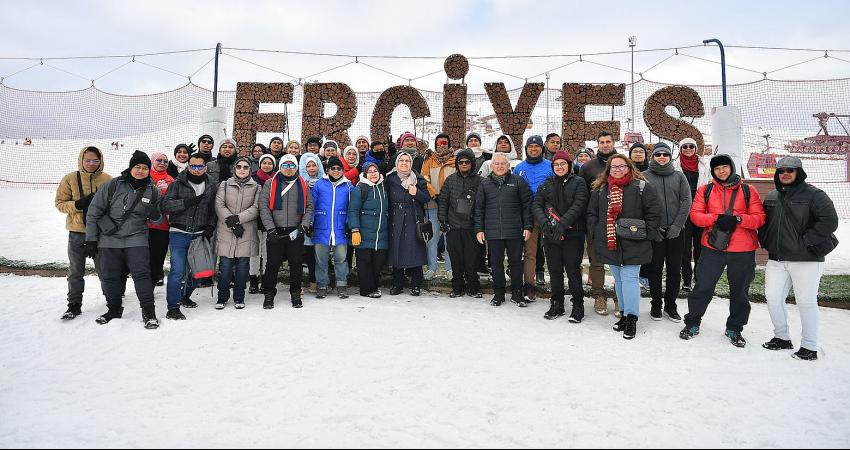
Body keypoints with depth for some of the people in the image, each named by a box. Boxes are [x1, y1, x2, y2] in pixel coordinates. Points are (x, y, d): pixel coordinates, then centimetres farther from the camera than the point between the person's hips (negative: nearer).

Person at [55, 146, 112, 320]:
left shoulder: (107, 179, -1)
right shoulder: (70, 179, 0)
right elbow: (60, 203, 1)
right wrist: (77, 205, -17)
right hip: (77, 232, 1)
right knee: (75, 272, 11)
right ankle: (74, 305, 23)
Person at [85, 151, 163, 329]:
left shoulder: (152, 191, 2)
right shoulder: (113, 185, -4)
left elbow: (158, 219, 11)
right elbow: (93, 212, 0)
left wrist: (155, 216, -15)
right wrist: (90, 239, -2)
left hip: (136, 239, 0)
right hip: (108, 240, 1)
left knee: (142, 274, -9)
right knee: (109, 276, 8)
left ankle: (149, 312, -1)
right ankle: (114, 309, 27)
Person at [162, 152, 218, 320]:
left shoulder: (211, 187, 10)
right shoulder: (177, 184, 0)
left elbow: (213, 211, 13)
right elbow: (166, 206, -10)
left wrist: (210, 228, -1)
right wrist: (187, 202, -20)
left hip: (200, 235, 4)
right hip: (179, 234, -4)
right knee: (178, 271, -11)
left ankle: (185, 296, 36)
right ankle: (173, 308, -3)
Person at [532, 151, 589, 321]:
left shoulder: (578, 183, 2)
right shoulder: (547, 185, 14)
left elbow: (578, 206, -10)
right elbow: (536, 205, 5)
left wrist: (562, 224, -21)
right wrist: (545, 222, -13)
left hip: (572, 234, -4)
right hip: (550, 235, 4)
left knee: (573, 271, -3)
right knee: (555, 271, 9)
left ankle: (578, 306, 11)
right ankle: (557, 304, 22)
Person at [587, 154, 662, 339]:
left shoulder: (641, 187, -3)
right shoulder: (600, 189, 9)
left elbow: (654, 212, -4)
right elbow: (591, 213, 15)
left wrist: (647, 235, -7)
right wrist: (595, 234, 7)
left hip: (632, 244, -4)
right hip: (609, 243, 5)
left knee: (629, 278, -7)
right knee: (618, 279, 13)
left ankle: (631, 318, 1)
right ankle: (625, 313, 25)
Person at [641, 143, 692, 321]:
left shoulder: (679, 176, 9)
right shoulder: (645, 176, 3)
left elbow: (687, 201, 3)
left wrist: (677, 225, -7)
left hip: (675, 231, 2)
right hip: (654, 231, -2)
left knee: (675, 269, 6)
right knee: (655, 268, 3)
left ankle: (671, 305, 19)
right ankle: (656, 304, 16)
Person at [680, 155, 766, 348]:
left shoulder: (748, 191, 4)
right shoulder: (705, 190, 6)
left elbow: (759, 217, -2)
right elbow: (695, 214, -2)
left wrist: (738, 219, -18)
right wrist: (716, 219, -17)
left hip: (743, 251, 1)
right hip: (712, 248, 0)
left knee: (740, 292, 11)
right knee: (702, 288, 2)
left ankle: (734, 329, 28)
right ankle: (692, 323, 18)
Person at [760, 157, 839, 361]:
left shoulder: (814, 195, -6)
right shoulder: (771, 197, 13)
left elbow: (829, 221, -16)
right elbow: (763, 222, 25)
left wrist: (806, 242, -17)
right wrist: (766, 241, 10)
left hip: (806, 260, -6)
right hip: (776, 259, 6)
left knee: (806, 302, 0)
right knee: (773, 297, 7)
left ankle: (809, 347, 13)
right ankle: (782, 338, 25)